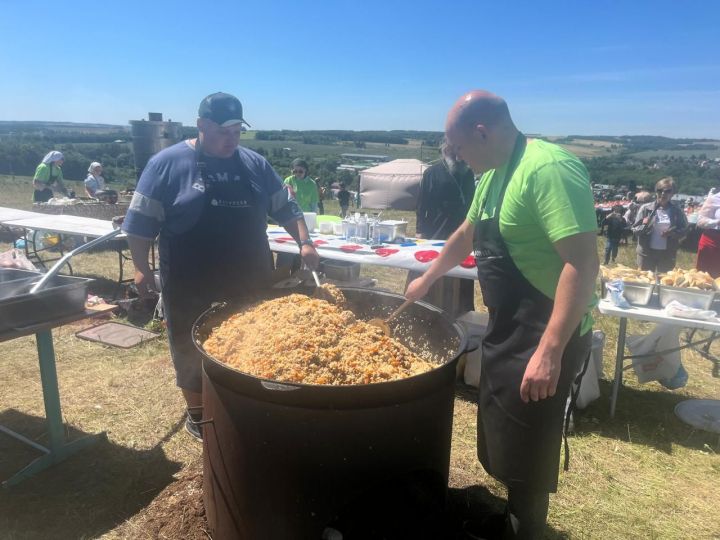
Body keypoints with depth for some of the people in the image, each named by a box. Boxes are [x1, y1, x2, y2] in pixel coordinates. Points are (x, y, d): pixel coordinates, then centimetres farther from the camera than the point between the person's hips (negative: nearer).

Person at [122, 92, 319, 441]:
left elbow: (286, 208, 10)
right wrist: (141, 268, -7)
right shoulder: (168, 163, -5)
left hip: (249, 283, 4)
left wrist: (304, 242, -3)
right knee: (193, 351, 12)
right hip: (191, 287, -3)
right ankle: (197, 413, 33)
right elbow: (141, 221, -4)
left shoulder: (255, 164, 6)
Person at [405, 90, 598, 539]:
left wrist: (550, 351, -31)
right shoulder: (494, 175, 9)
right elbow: (467, 235, 24)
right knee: (503, 440, 23)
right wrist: (427, 279, 33)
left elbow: (584, 262, -28)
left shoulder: (548, 170, -21)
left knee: (527, 450, 7)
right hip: (507, 328, 10)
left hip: (545, 335, -9)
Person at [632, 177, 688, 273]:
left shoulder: (677, 212, 0)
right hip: (646, 252, -1)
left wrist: (672, 233, -15)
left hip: (667, 254, 1)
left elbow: (684, 231, 4)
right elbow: (635, 229, -2)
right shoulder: (645, 208, -4)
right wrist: (644, 226, -22)